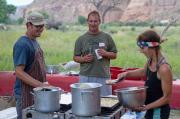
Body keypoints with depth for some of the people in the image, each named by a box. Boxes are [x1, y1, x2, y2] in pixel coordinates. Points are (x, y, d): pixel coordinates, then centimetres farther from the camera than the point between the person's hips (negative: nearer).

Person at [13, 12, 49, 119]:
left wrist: (43, 85, 12)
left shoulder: (35, 42, 11)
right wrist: (40, 85, -24)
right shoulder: (22, 44, -17)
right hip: (26, 93, -9)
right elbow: (19, 72, -21)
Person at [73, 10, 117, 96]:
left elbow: (114, 55, 11)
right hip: (86, 77, 0)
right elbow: (75, 57, 10)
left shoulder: (107, 37, 8)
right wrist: (84, 59, -10)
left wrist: (106, 54, -9)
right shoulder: (81, 39, 8)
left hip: (103, 76, 1)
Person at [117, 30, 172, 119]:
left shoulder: (164, 68, -26)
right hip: (151, 109, 8)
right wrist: (127, 74, 9)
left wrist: (146, 107, -20)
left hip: (159, 111, -8)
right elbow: (144, 71, 22)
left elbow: (166, 97, -20)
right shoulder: (150, 61, -2)